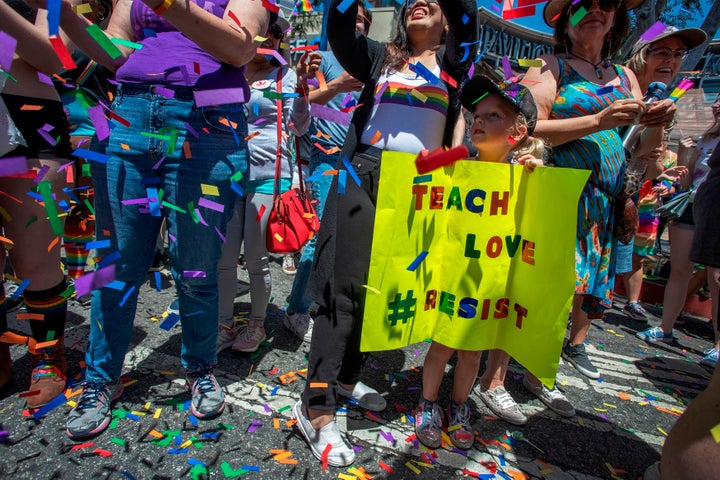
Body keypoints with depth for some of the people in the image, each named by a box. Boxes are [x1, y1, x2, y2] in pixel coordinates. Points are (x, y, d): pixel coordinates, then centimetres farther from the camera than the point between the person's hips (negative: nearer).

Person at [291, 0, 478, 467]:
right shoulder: (379, 57, 17)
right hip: (364, 174, -2)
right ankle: (316, 406, -7)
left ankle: (347, 375, 24)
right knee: (346, 284, -10)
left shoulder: (452, 62, 18)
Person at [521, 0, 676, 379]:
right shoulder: (551, 66, 1)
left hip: (605, 198, 7)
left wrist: (657, 124, -5)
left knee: (594, 276, 16)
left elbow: (639, 149, 16)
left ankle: (576, 345, 40)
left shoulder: (625, 76, 17)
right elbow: (530, 129, -15)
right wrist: (599, 121, -20)